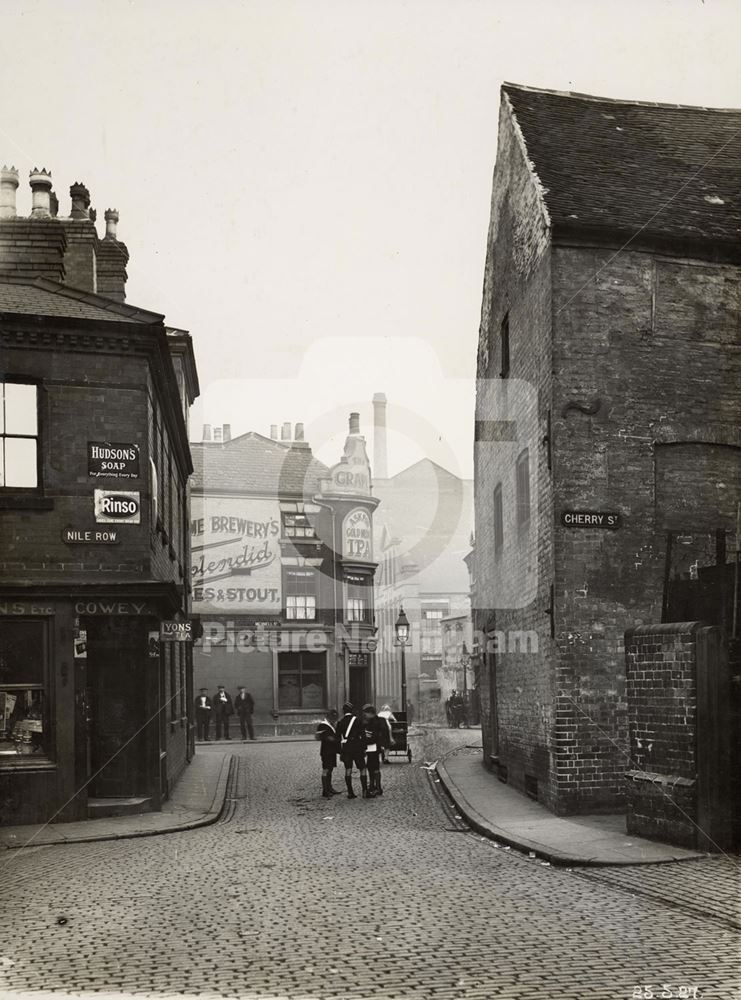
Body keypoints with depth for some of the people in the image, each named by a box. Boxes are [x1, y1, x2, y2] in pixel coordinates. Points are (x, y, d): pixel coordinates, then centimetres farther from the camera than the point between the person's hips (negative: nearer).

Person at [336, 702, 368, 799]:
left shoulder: (340, 722, 5)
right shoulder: (357, 720, -4)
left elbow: (338, 738, 6)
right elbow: (362, 735, -5)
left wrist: (340, 752, 10)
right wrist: (364, 748, 1)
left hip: (345, 748, 3)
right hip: (357, 747, -3)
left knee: (348, 769, 6)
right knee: (362, 769, 2)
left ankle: (350, 792, 5)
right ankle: (365, 791, -6)